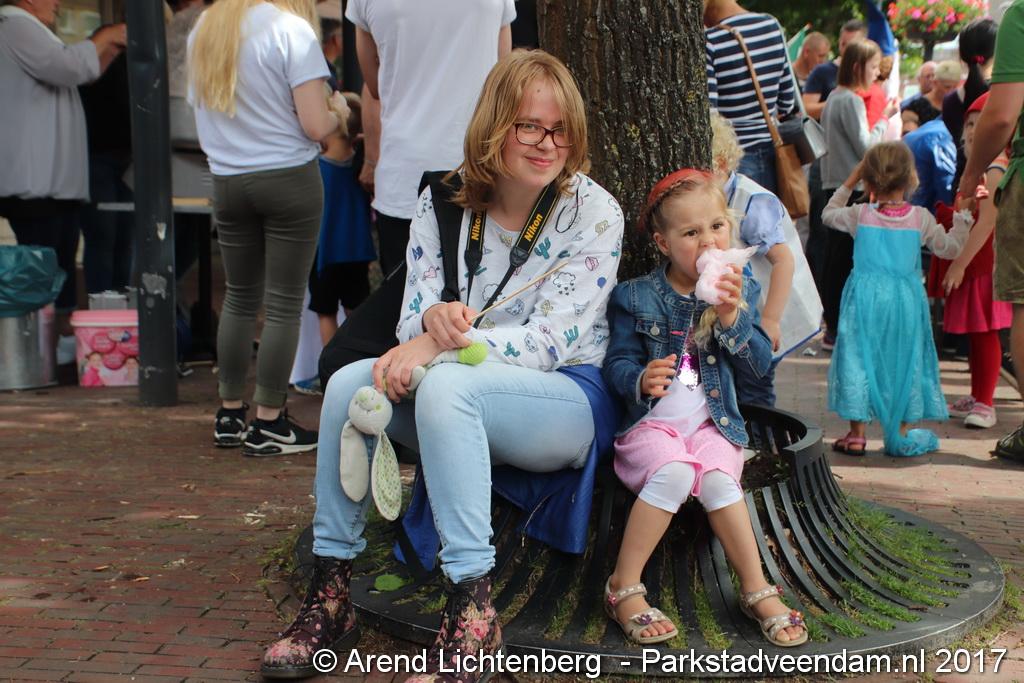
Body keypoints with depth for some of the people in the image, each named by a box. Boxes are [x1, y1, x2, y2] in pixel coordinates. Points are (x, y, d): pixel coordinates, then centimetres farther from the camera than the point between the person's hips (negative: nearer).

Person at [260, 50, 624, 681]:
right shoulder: (444, 200, 3)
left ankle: (473, 611, -34)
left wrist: (441, 347, -27)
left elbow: (551, 340, -16)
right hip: (465, 403, 5)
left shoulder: (593, 213, -9)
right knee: (350, 381, -22)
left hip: (571, 401, -5)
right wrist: (433, 317, -26)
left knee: (445, 385, -35)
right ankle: (332, 592, -15)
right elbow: (414, 317, 0)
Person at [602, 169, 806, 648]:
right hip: (651, 424, -2)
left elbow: (759, 365, 3)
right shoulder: (635, 297, 2)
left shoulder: (738, 291, 9)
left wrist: (731, 319, -14)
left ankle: (756, 591, -19)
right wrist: (641, 380, -25)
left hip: (712, 424, 2)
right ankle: (624, 588, -23)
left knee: (718, 479, -30)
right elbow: (616, 361, -2)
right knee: (674, 471, -34)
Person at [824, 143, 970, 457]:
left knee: (858, 358, 7)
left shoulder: (860, 215, 0)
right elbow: (951, 249, 8)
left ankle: (856, 434, 7)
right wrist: (962, 214, 17)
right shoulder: (921, 218, -1)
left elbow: (829, 213, 19)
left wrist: (850, 181, 21)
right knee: (904, 362, 11)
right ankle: (901, 434, 15)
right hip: (906, 300, 0)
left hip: (865, 298, 0)